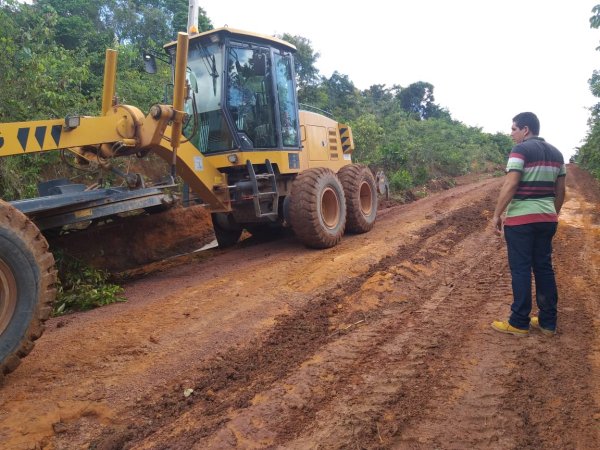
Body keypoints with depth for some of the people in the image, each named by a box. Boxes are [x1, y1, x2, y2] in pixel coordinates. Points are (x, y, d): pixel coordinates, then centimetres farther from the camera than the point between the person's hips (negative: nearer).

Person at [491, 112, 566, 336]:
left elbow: (510, 185, -18)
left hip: (520, 219, -7)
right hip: (546, 219, 7)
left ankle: (519, 323, 6)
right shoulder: (556, 153, 13)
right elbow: (560, 191, 15)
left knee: (521, 270, -1)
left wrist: (497, 214, -12)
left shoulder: (520, 150, -10)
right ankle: (548, 322, 19)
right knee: (544, 268, 12)